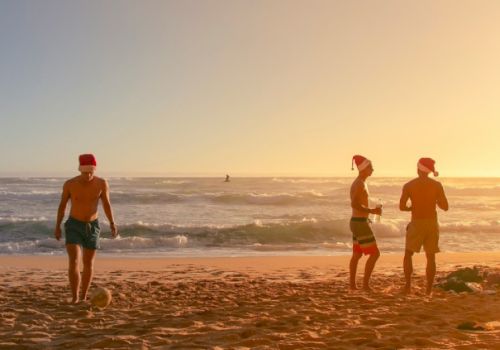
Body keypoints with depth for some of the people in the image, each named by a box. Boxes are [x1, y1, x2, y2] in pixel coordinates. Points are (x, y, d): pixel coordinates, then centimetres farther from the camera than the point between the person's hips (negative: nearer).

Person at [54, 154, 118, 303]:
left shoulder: (102, 183, -12)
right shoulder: (69, 184, -14)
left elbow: (106, 204, 1)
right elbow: (62, 205, 0)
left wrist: (112, 223, -12)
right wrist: (57, 227, 6)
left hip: (92, 227, 2)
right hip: (73, 226, -2)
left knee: (88, 264, 9)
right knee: (74, 262, -16)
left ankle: (83, 297, 24)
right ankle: (75, 298, -8)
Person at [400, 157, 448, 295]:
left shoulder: (408, 185, -4)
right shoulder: (437, 185, -2)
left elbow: (402, 206, -6)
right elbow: (445, 207, -1)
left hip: (416, 223, -1)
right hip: (432, 223, 1)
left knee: (408, 254, 13)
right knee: (431, 257, 9)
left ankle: (408, 284, 1)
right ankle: (429, 289, 6)